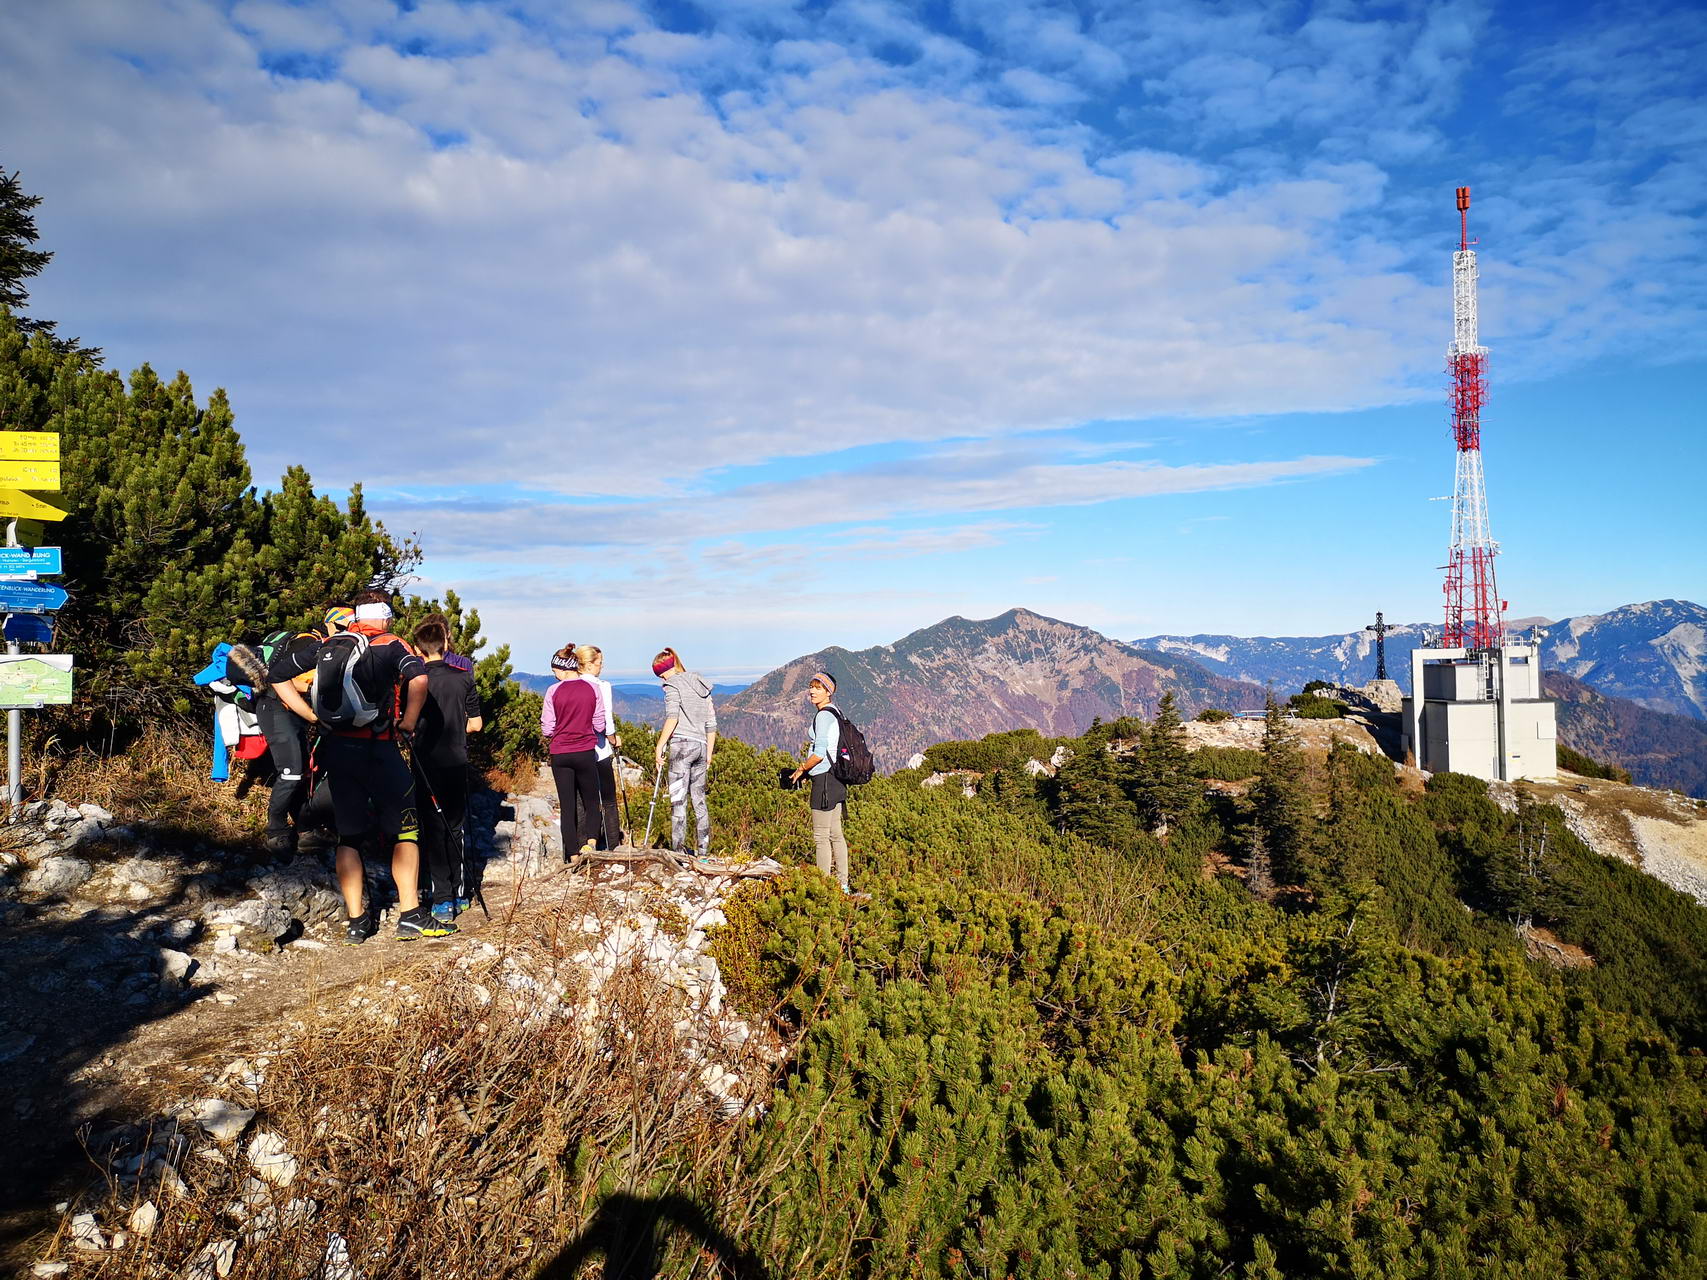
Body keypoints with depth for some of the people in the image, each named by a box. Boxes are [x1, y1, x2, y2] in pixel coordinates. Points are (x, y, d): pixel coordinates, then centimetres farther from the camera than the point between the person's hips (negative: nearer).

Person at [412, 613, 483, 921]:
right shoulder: (463, 677, -1)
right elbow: (475, 724, 4)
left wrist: (420, 731, 13)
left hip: (427, 765, -2)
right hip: (457, 763, 2)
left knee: (433, 829, 2)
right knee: (455, 827, 14)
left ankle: (441, 899, -2)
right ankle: (460, 893, 20)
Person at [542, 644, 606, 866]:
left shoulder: (554, 692, -7)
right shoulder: (592, 689, -4)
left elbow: (547, 729, -4)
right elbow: (600, 725, -1)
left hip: (560, 754, 0)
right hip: (585, 753, 0)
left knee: (567, 806, 7)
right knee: (591, 802, 13)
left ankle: (572, 854, 8)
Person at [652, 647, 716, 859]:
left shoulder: (673, 685, -1)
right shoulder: (702, 687, 21)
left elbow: (672, 718, -14)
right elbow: (711, 724, 20)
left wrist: (660, 746, -12)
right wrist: (709, 754, 22)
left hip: (682, 744, -7)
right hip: (701, 746, 7)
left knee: (678, 800, -7)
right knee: (699, 800, 10)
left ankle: (679, 850, -10)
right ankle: (704, 851, 9)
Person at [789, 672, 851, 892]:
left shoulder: (824, 715, -14)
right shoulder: (834, 713, 16)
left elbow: (819, 753, -19)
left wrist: (801, 770, -5)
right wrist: (806, 768, 18)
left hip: (825, 779, -10)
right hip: (836, 779, 10)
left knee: (821, 836, -5)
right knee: (835, 834, 13)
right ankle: (842, 883, 18)